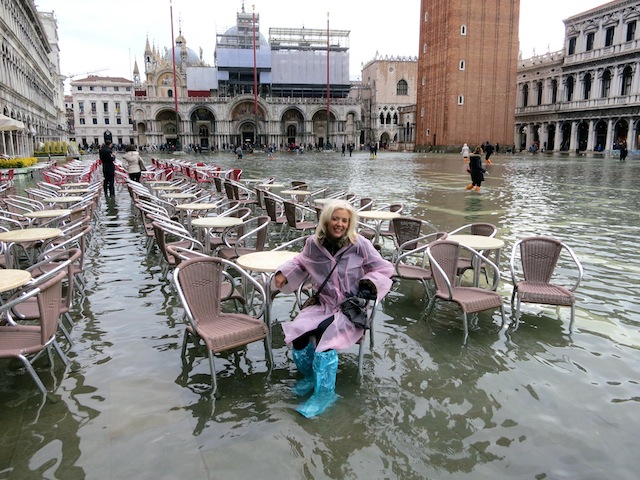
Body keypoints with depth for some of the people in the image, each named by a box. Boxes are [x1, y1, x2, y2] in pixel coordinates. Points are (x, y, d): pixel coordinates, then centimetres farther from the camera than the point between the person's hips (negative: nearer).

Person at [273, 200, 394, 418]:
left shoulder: (360, 245, -11)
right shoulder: (314, 244, -2)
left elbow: (384, 269, -2)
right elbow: (301, 263, 20)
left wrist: (369, 283, -19)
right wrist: (284, 273, 4)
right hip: (324, 305, 4)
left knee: (324, 332, -31)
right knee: (296, 331, -20)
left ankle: (324, 392, -13)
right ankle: (311, 375, 12)